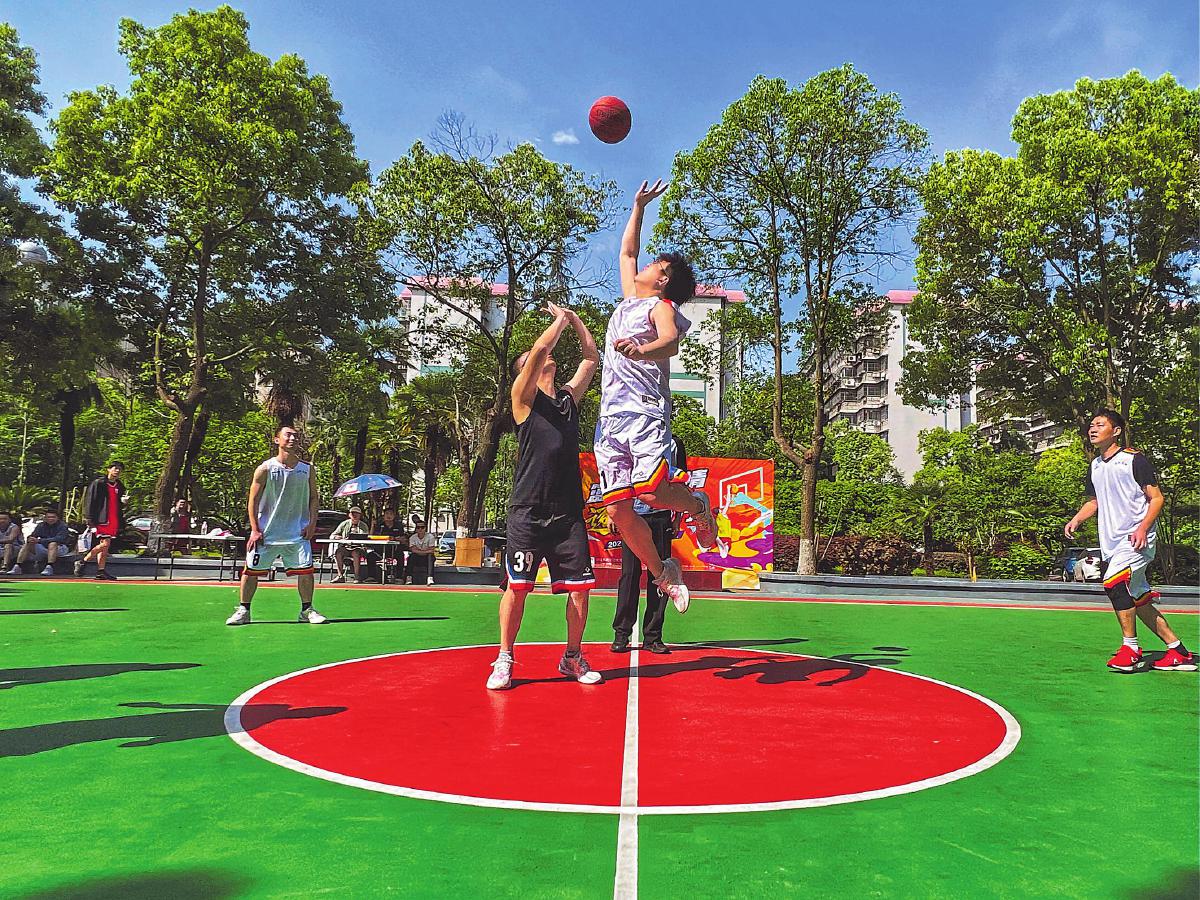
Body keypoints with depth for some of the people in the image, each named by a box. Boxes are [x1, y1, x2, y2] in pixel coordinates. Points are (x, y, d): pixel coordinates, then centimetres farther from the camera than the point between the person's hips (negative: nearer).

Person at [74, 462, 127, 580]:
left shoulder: (119, 486, 16)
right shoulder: (98, 483, -3)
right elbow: (89, 501, -6)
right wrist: (90, 520, -12)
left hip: (114, 521, 6)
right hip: (101, 520, -6)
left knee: (105, 546, 7)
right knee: (104, 544, -14)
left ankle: (101, 571, 9)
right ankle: (82, 561, 2)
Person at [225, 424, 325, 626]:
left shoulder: (307, 469, 6)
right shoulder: (265, 468, -3)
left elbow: (313, 499, 11)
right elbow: (253, 500, -2)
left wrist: (312, 523, -1)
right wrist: (255, 530, -8)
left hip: (298, 533, 2)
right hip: (266, 533, -1)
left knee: (305, 570, -4)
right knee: (251, 570, 2)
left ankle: (306, 610, 11)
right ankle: (243, 610, 18)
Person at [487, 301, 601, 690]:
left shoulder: (569, 397, 17)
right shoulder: (524, 396, 1)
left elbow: (592, 358, 18)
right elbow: (539, 349, -12)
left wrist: (574, 319, 16)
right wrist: (560, 320, 2)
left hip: (569, 512, 5)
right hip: (528, 512, -5)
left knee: (580, 585, 4)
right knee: (517, 586, -1)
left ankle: (572, 657, 20)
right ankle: (504, 659, 14)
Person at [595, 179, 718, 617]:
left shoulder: (661, 307, 2)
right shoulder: (629, 299, 25)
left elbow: (672, 342, -20)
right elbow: (626, 251, 39)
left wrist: (642, 350, -40)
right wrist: (638, 206, 39)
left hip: (645, 411, -7)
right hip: (611, 416, 7)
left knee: (652, 490, -25)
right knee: (618, 510, -1)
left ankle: (699, 505, 8)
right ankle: (662, 573, 15)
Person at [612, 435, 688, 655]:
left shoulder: (673, 444, 11)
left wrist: (676, 517, 5)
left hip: (661, 517, 1)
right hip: (632, 515, -1)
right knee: (629, 574, -3)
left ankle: (652, 636, 8)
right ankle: (622, 633, 4)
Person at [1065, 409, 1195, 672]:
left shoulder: (1134, 459, -6)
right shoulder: (1095, 466, 14)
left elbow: (1157, 498, -7)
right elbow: (1093, 502, 25)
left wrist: (1143, 528, -21)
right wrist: (1076, 520, 6)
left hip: (1136, 539, -7)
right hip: (1111, 542, 8)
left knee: (1114, 583, -24)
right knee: (1139, 600, 9)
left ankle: (1130, 647, -12)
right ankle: (1178, 651, 20)